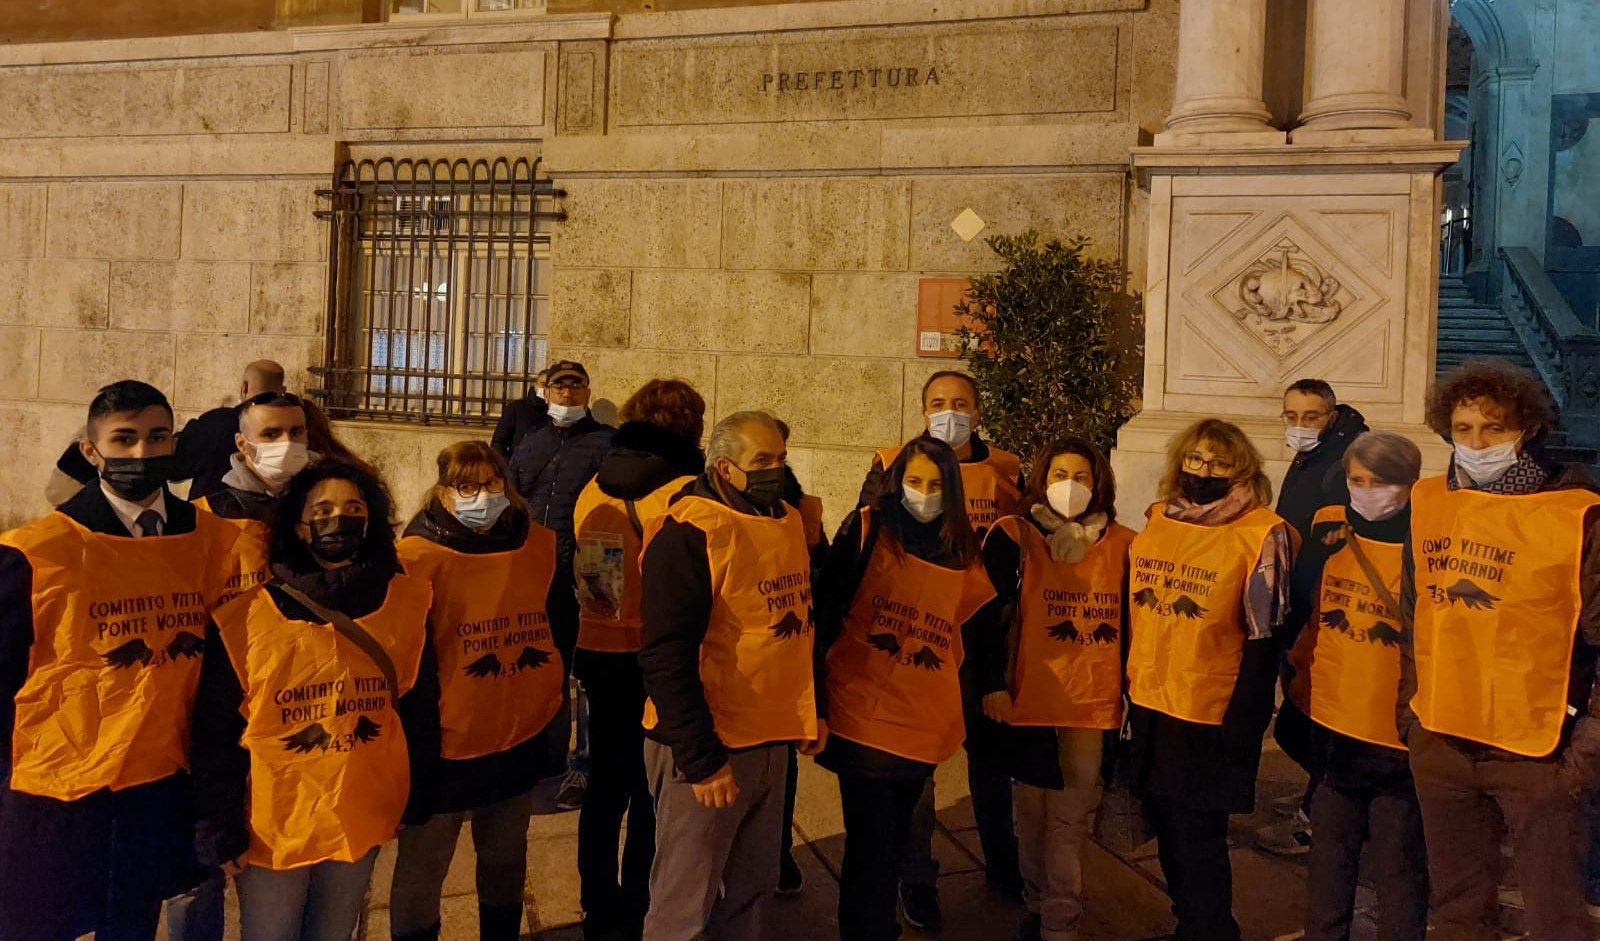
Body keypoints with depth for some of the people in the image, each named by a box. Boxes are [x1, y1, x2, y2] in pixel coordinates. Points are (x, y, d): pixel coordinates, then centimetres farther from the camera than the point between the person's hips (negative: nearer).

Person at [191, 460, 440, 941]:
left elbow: (421, 712, 2)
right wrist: (221, 831, -7)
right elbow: (215, 739, -7)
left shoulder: (405, 604, -6)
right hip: (271, 830, -2)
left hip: (364, 823, 2)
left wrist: (418, 802, 5)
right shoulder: (246, 618, -12)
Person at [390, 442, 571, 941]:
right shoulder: (417, 557, -15)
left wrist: (551, 690, 13)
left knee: (506, 864, 23)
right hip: (442, 747, -4)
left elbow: (560, 622, 16)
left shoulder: (542, 547, 0)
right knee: (420, 875, 10)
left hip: (521, 741, 5)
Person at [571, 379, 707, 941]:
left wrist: (582, 658, 11)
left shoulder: (593, 489, 3)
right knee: (653, 794, 9)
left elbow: (582, 574, 6)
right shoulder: (684, 493, -15)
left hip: (599, 656, 6)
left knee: (606, 787, 17)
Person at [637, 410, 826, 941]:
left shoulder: (790, 523, 9)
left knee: (753, 889, 21)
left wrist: (813, 709, 16)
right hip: (708, 748, -7)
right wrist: (701, 758, -21)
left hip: (772, 741, 8)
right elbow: (667, 655, -20)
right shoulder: (689, 533, -16)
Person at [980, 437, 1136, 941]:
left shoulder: (1123, 544, 4)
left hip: (1094, 701, 1)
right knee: (1031, 811, 12)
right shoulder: (1013, 537, -4)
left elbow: (1132, 625, 10)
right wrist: (994, 684, -8)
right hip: (1028, 696, -1)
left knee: (1070, 818, 4)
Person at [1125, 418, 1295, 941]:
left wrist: (1242, 727, -13)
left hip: (1211, 718, -6)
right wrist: (1125, 694, 12)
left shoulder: (1261, 535, -11)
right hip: (1149, 707, 6)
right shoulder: (1156, 523, 6)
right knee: (1167, 832, 19)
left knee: (1197, 842, 4)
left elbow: (1263, 642, -12)